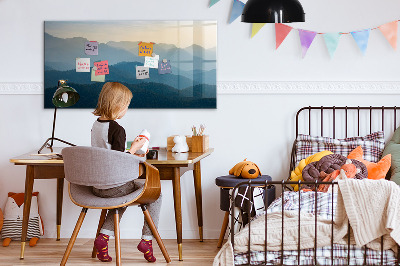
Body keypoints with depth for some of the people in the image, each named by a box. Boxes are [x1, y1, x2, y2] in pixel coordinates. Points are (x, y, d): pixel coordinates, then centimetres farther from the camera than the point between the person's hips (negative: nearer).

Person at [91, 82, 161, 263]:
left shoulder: (96, 125, 6)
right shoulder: (117, 129, -19)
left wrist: (129, 154, 19)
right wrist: (134, 148, -8)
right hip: (114, 186, -8)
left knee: (123, 195, 35)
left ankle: (104, 236, 18)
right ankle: (147, 239, 9)